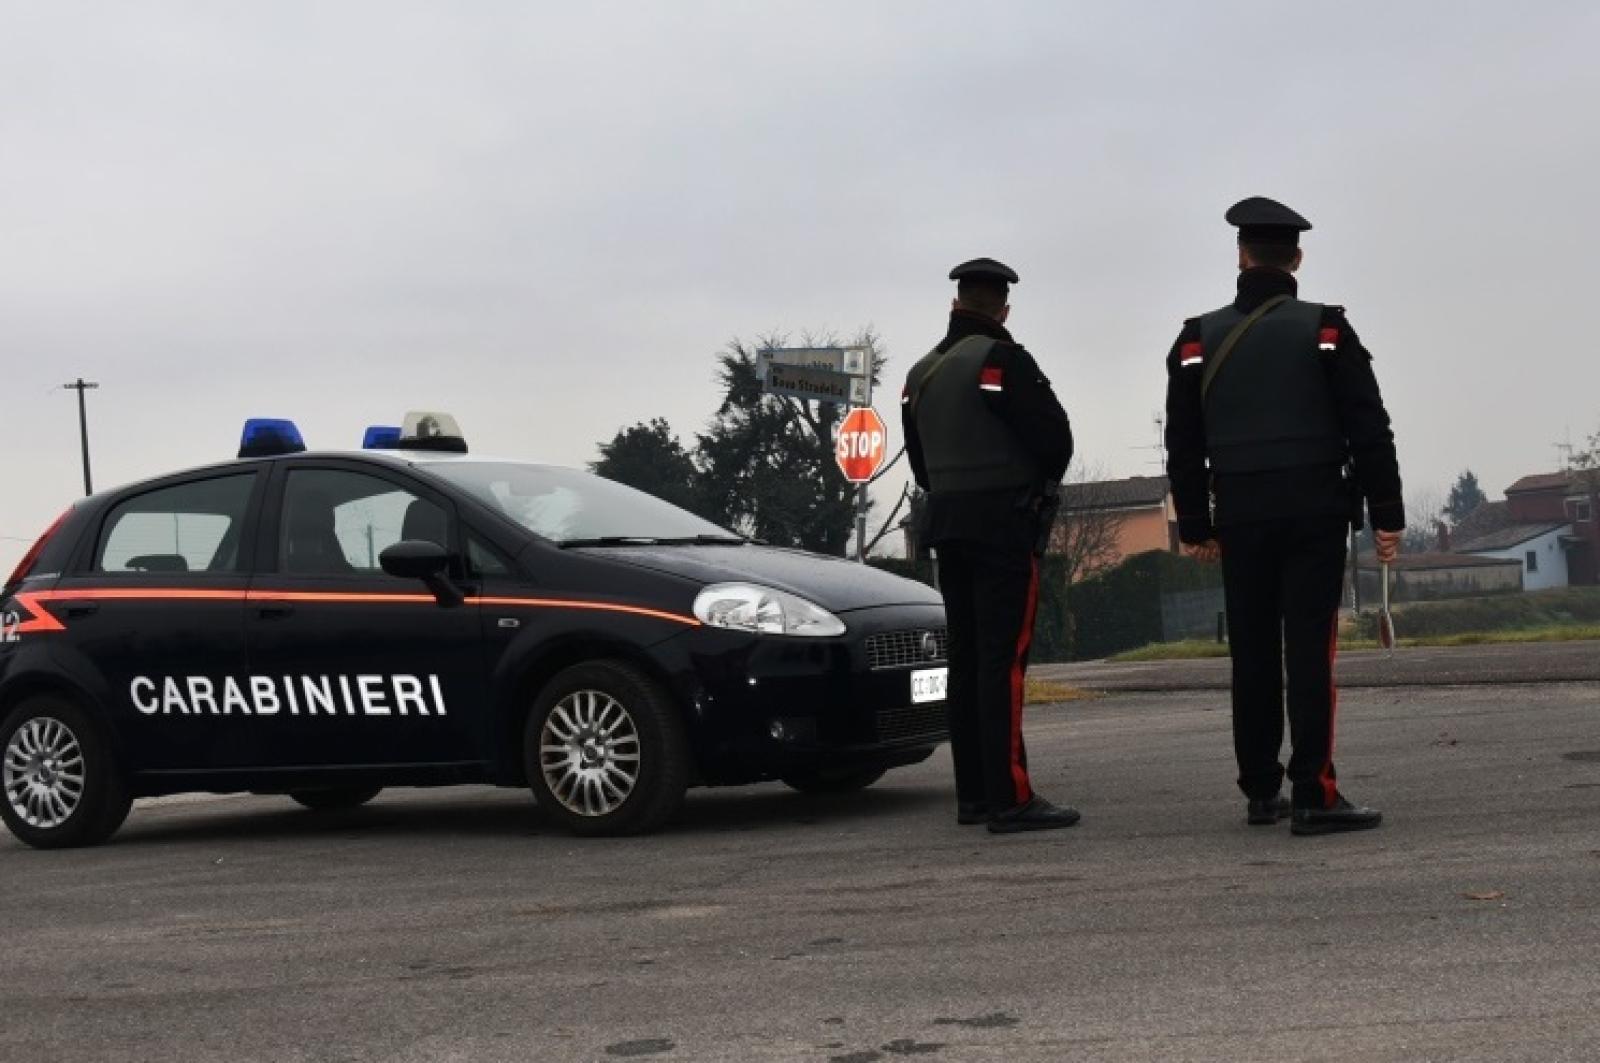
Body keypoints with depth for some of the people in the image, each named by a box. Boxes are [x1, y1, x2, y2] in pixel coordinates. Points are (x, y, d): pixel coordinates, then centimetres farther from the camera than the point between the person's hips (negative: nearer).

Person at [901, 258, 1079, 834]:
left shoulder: (921, 373, 13)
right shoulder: (1002, 360, -11)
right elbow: (1054, 437, -13)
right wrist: (1041, 482, 5)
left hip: (947, 522, 8)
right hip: (1006, 522, -8)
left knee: (966, 658, 10)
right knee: (1004, 657, -10)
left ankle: (972, 794, 12)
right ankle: (1010, 798, -13)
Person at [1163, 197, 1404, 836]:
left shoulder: (1199, 339, 6)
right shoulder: (1325, 330, -1)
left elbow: (1183, 445, 7)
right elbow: (1369, 429, -5)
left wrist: (1195, 526, 14)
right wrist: (1386, 515, -1)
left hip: (1240, 518, 3)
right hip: (1315, 511, -2)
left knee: (1252, 655, 9)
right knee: (1309, 650, -5)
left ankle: (1260, 791, 15)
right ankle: (1313, 796, -10)